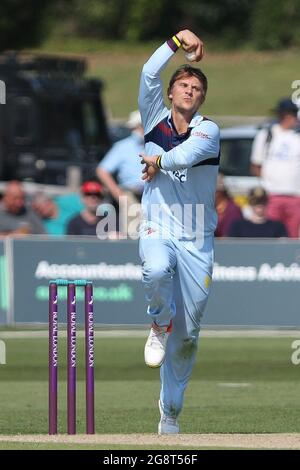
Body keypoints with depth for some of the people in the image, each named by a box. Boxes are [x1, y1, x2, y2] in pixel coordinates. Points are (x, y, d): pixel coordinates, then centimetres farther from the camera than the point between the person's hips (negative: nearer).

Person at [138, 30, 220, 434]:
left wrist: (157, 161, -6)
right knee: (157, 271, -38)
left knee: (188, 334, 2)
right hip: (158, 231, 0)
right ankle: (159, 325, -5)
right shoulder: (156, 120, 6)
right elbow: (149, 75, -8)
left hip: (197, 241, 0)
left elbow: (186, 155, -21)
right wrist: (177, 41, -11)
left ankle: (170, 412, 15)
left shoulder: (208, 131, 0)